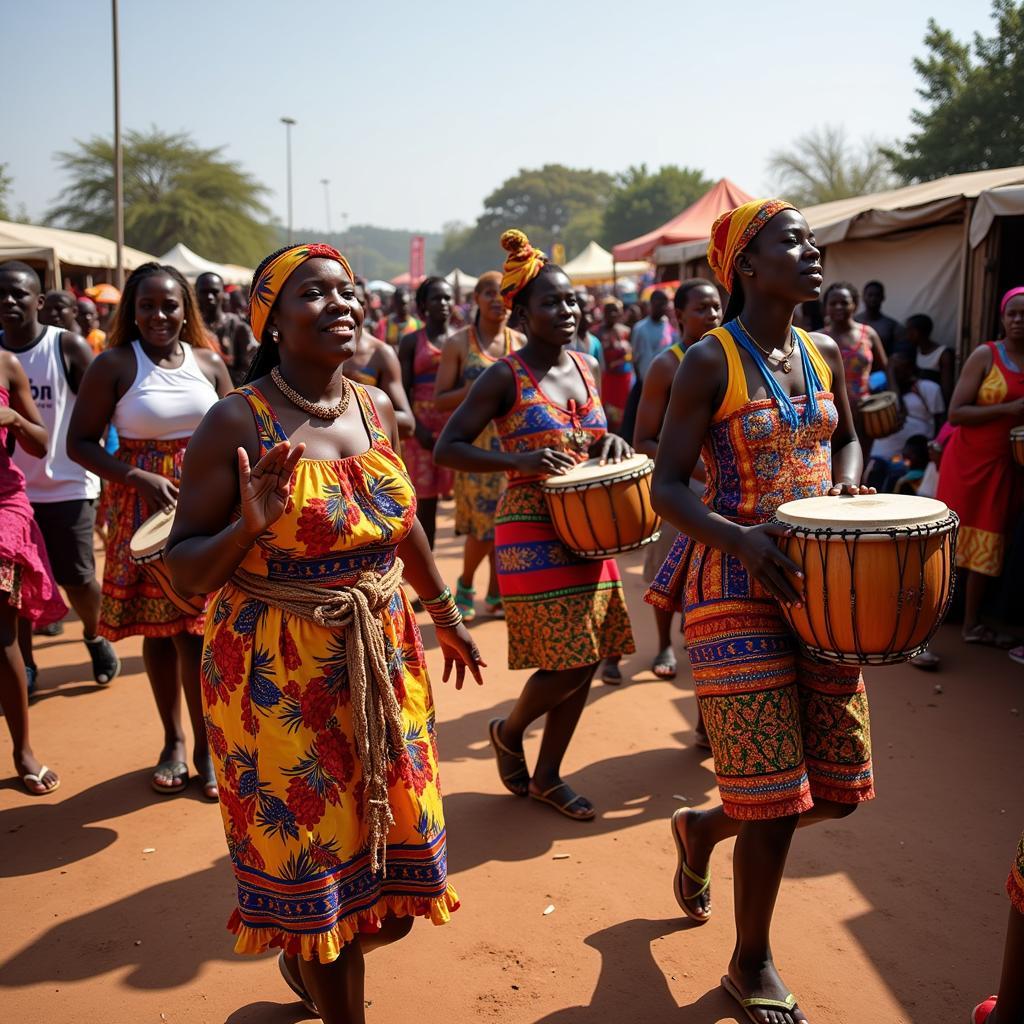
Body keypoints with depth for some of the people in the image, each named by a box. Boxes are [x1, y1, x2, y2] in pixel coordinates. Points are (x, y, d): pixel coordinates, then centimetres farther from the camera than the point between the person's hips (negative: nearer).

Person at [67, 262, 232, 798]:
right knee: (157, 626, 7)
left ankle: (205, 743, 15)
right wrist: (138, 479, -16)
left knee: (195, 627, -2)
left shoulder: (210, 362, 5)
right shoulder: (113, 365, -4)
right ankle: (173, 740, 25)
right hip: (144, 507, -1)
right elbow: (80, 442, -4)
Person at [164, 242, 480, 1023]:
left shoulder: (377, 407, 5)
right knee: (318, 857, 5)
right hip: (281, 676, -6)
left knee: (397, 856, 15)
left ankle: (309, 958, 47)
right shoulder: (238, 422, -12)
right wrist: (248, 527, -28)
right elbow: (184, 566, -9)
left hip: (383, 659, 6)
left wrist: (445, 614, 25)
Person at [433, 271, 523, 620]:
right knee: (484, 522, -5)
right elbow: (440, 401, -5)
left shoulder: (520, 342, 7)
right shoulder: (459, 343, -3)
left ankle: (496, 593, 20)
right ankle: (465, 584, 21)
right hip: (477, 444, -4)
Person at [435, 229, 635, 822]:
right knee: (569, 663, -8)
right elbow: (447, 449, -11)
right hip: (533, 534, -7)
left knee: (586, 662, 9)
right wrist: (520, 460, -25)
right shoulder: (505, 378, -9)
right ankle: (509, 731, 23)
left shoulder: (585, 368, 9)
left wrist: (610, 445, 0)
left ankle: (548, 775, 27)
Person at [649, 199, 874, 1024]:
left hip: (820, 579, 6)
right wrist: (739, 538, -26)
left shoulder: (826, 355, 8)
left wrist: (846, 484, 2)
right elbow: (667, 486, -10)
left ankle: (703, 829, 38)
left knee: (840, 787, 9)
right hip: (738, 583, -6)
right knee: (776, 797, -2)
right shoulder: (710, 361, -9)